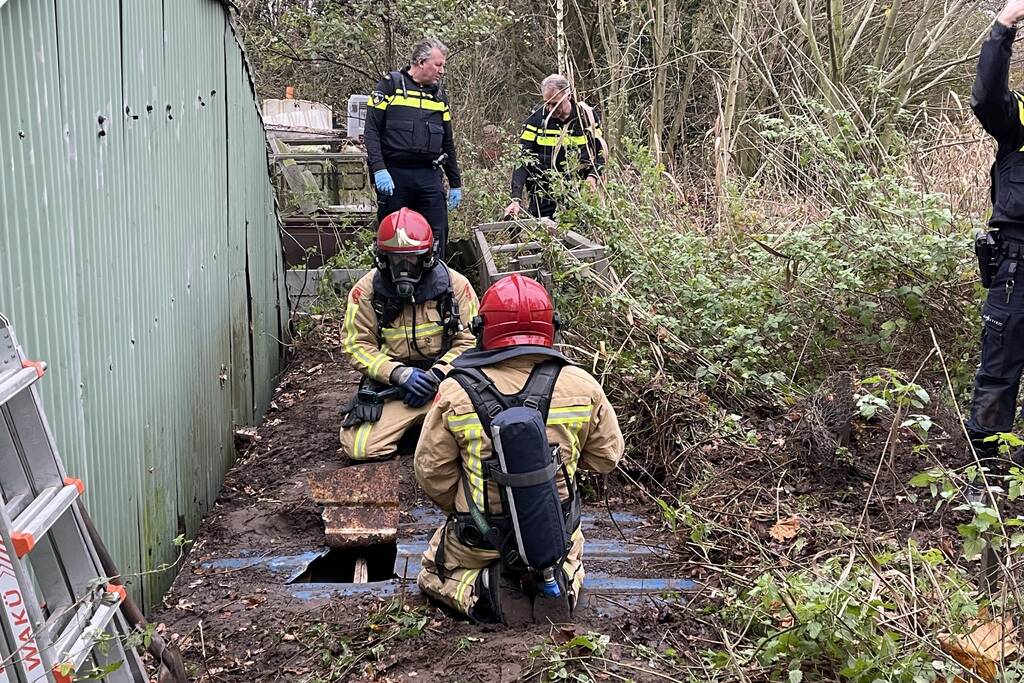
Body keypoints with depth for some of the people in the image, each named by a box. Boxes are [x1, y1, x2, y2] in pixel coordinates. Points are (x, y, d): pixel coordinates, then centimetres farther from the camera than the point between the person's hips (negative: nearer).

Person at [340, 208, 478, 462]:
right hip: (389, 386, 0)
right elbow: (357, 346, -2)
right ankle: (407, 424, 13)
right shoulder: (367, 290, -2)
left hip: (444, 381, 0)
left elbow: (469, 341, -1)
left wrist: (436, 374, -15)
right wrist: (398, 373, -16)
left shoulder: (455, 285, -2)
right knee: (359, 449, -20)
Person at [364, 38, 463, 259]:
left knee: (437, 238, 0)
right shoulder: (390, 85, 1)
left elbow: (448, 143, 21)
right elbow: (371, 131, -6)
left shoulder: (439, 95, 17)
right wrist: (379, 169, -18)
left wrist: (456, 183, 18)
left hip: (429, 177, 4)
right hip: (393, 175, -4)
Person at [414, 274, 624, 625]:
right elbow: (606, 455, -1)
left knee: (433, 573, 30)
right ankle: (558, 583, 3)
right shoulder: (581, 386, -16)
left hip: (479, 540, -2)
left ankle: (482, 591, -2)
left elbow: (431, 471, -9)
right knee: (569, 556, 38)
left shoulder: (455, 392, -19)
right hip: (556, 535, 2)